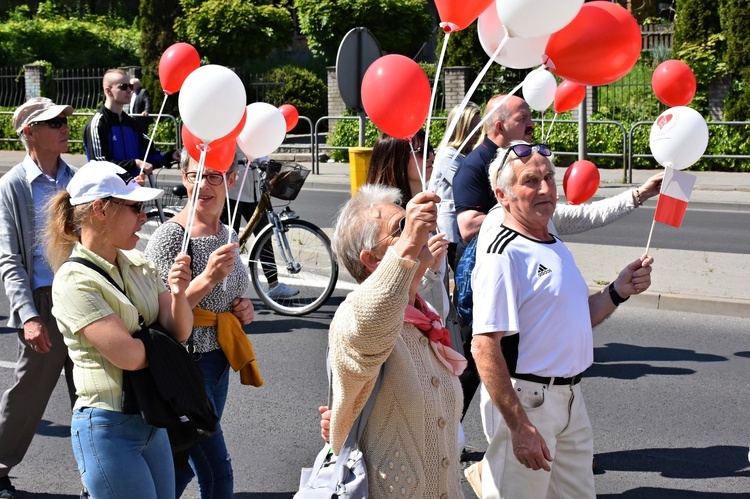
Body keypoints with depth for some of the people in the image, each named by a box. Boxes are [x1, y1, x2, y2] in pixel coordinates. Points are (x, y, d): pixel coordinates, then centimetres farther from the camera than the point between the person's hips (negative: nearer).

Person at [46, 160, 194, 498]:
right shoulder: (74, 280, -16)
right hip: (109, 429, -7)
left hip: (151, 419, 7)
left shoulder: (138, 264, 5)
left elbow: (180, 330, 1)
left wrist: (178, 293, -18)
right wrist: (163, 341, -4)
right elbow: (128, 355, -22)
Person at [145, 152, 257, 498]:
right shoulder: (170, 236, -17)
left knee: (186, 463, 16)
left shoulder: (227, 235, 7)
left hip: (218, 364, 8)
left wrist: (242, 310, 0)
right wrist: (207, 278, -33)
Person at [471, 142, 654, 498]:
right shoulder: (501, 252, -17)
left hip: (569, 398, 9)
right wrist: (519, 425, -25)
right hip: (524, 399, -9)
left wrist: (619, 291, 3)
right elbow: (485, 348, -23)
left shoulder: (556, 245, 12)